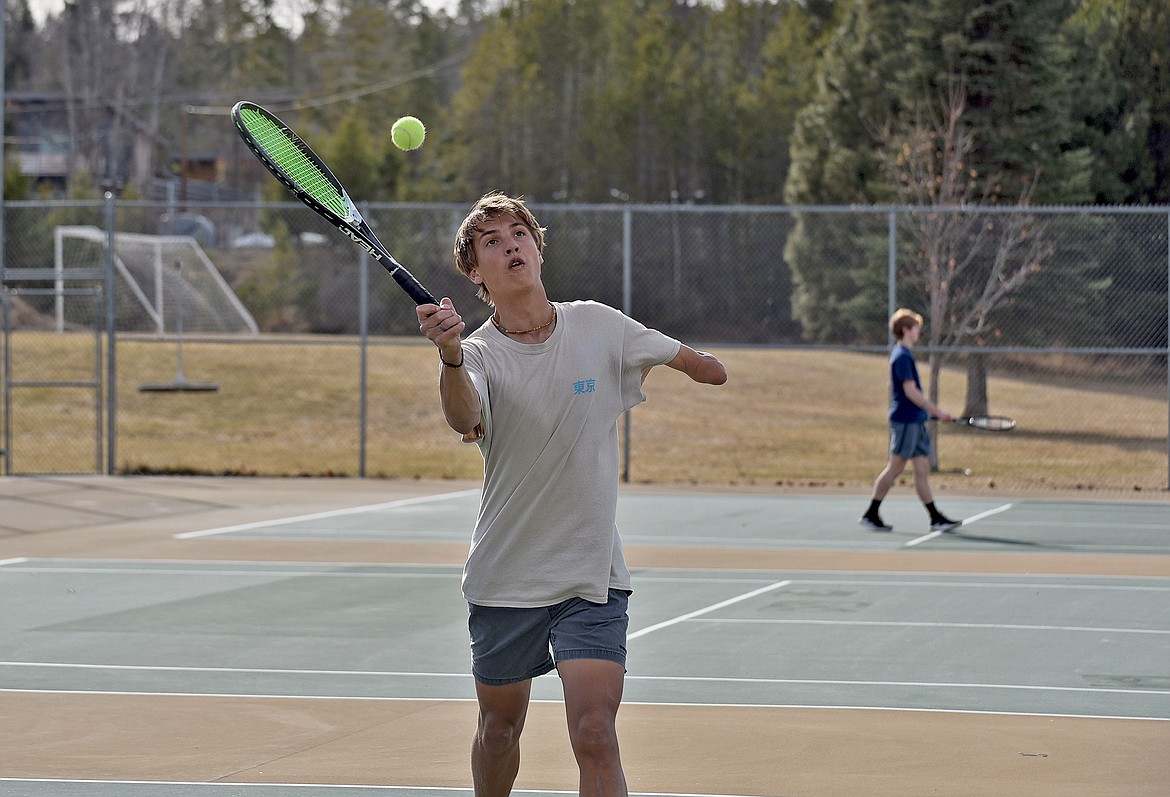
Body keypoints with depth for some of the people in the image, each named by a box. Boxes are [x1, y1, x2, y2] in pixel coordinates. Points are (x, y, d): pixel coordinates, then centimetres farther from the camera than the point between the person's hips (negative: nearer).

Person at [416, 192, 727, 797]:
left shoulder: (597, 326, -5)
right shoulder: (478, 354, -11)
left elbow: (685, 359, 16)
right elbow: (465, 419, -35)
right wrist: (450, 356, -54)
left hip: (591, 578, 0)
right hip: (504, 578, 1)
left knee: (594, 735, -15)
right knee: (500, 727, 15)